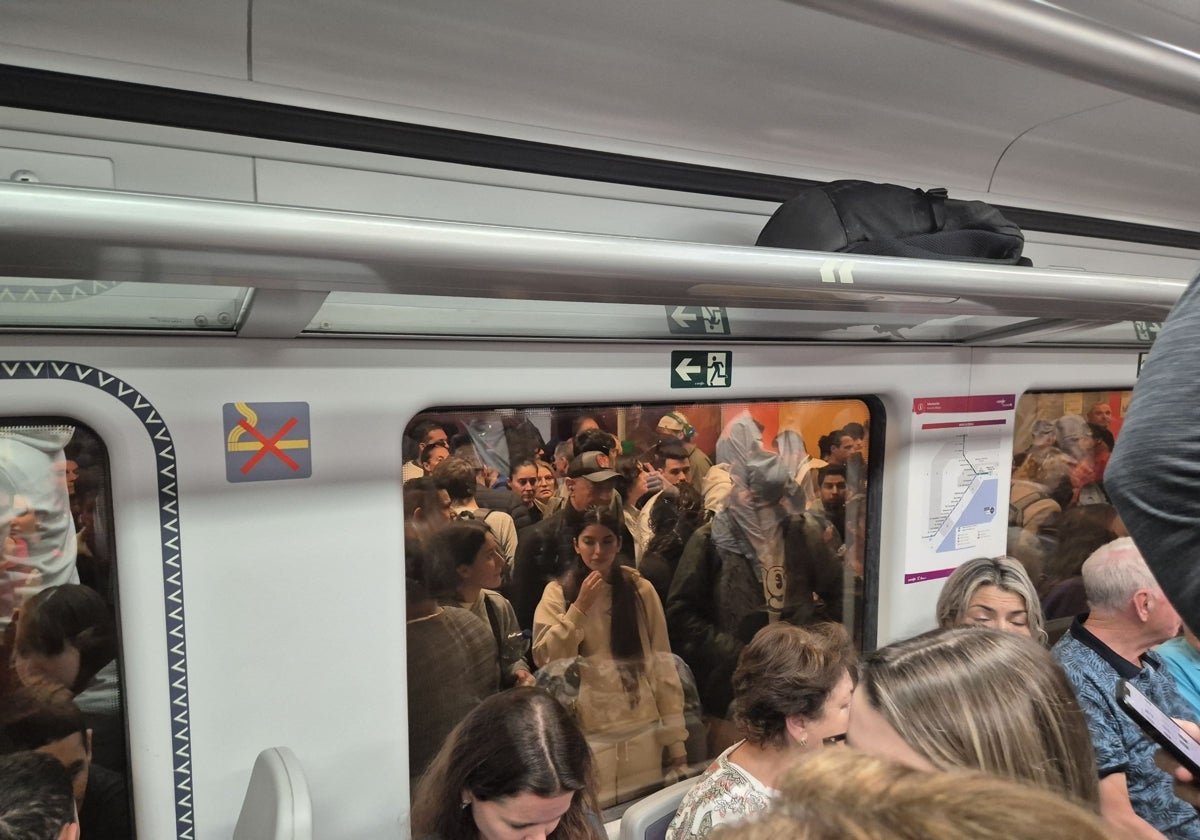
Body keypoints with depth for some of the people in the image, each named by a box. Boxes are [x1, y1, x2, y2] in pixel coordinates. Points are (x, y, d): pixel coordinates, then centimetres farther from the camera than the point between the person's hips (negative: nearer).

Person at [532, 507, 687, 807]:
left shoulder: (640, 590, -1)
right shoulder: (558, 592, -2)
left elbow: (662, 664, 1)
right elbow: (544, 659, -10)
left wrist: (675, 737, 1)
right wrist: (580, 608, -17)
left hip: (642, 733, 1)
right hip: (587, 734, -1)